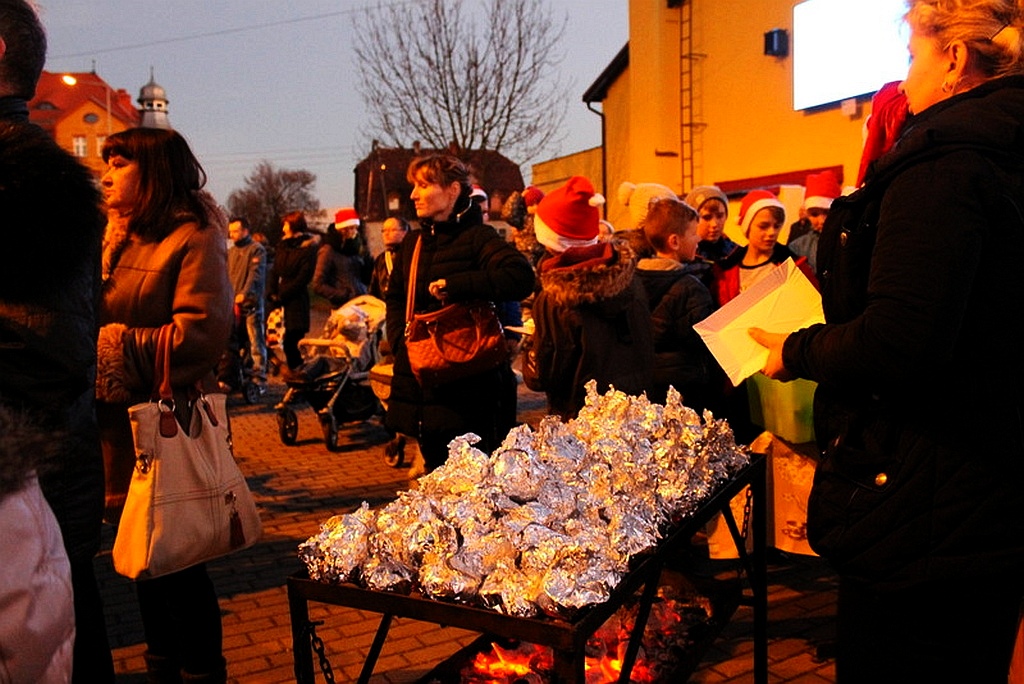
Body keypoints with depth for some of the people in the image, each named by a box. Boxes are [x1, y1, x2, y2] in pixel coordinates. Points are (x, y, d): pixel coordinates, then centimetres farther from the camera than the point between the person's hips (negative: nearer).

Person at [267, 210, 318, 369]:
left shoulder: (308, 248, -4)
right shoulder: (282, 245, 17)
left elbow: (303, 277, -10)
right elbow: (275, 271, 15)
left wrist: (281, 295, -11)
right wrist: (271, 293, 0)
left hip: (296, 302, -6)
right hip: (279, 302, 6)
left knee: (294, 343, -7)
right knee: (286, 344, 4)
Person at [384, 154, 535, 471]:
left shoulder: (478, 237, -8)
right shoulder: (414, 243, 14)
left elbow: (521, 277, -25)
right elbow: (395, 296, 22)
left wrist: (454, 284, -23)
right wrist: (400, 339, 4)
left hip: (466, 385, -7)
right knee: (434, 466, 16)